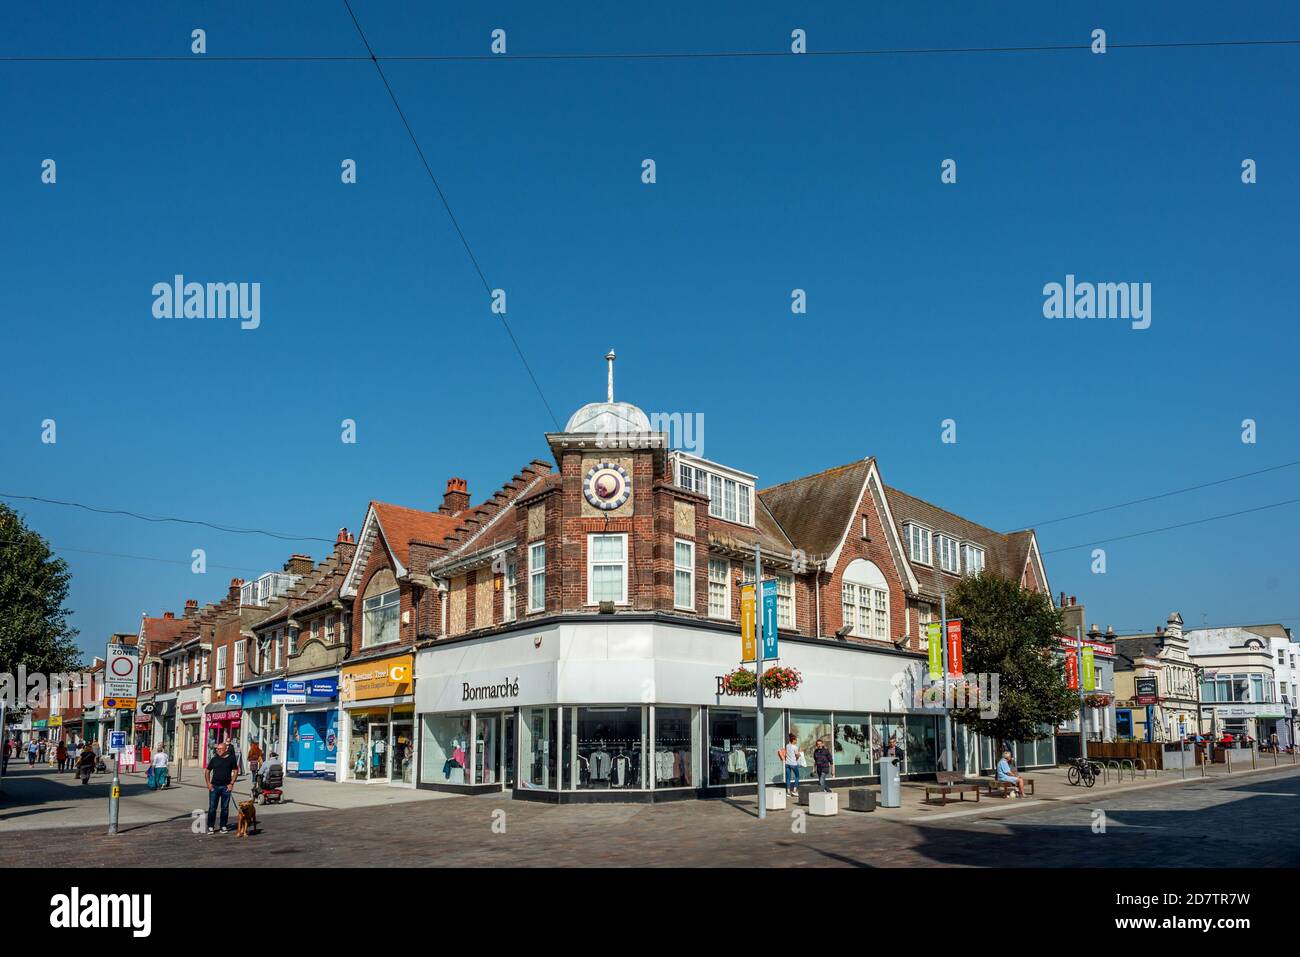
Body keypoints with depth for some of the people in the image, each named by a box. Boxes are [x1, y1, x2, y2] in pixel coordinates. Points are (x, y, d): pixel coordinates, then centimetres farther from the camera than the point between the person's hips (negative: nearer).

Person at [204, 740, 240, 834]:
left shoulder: (231, 759, 1)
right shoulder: (214, 759, 4)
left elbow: (236, 771, 3)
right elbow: (207, 771, 10)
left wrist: (231, 784, -5)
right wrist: (208, 783, -1)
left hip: (226, 787, -1)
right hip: (214, 786, 1)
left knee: (225, 808, 5)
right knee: (212, 808, -1)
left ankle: (224, 826, 15)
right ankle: (211, 827, 7)